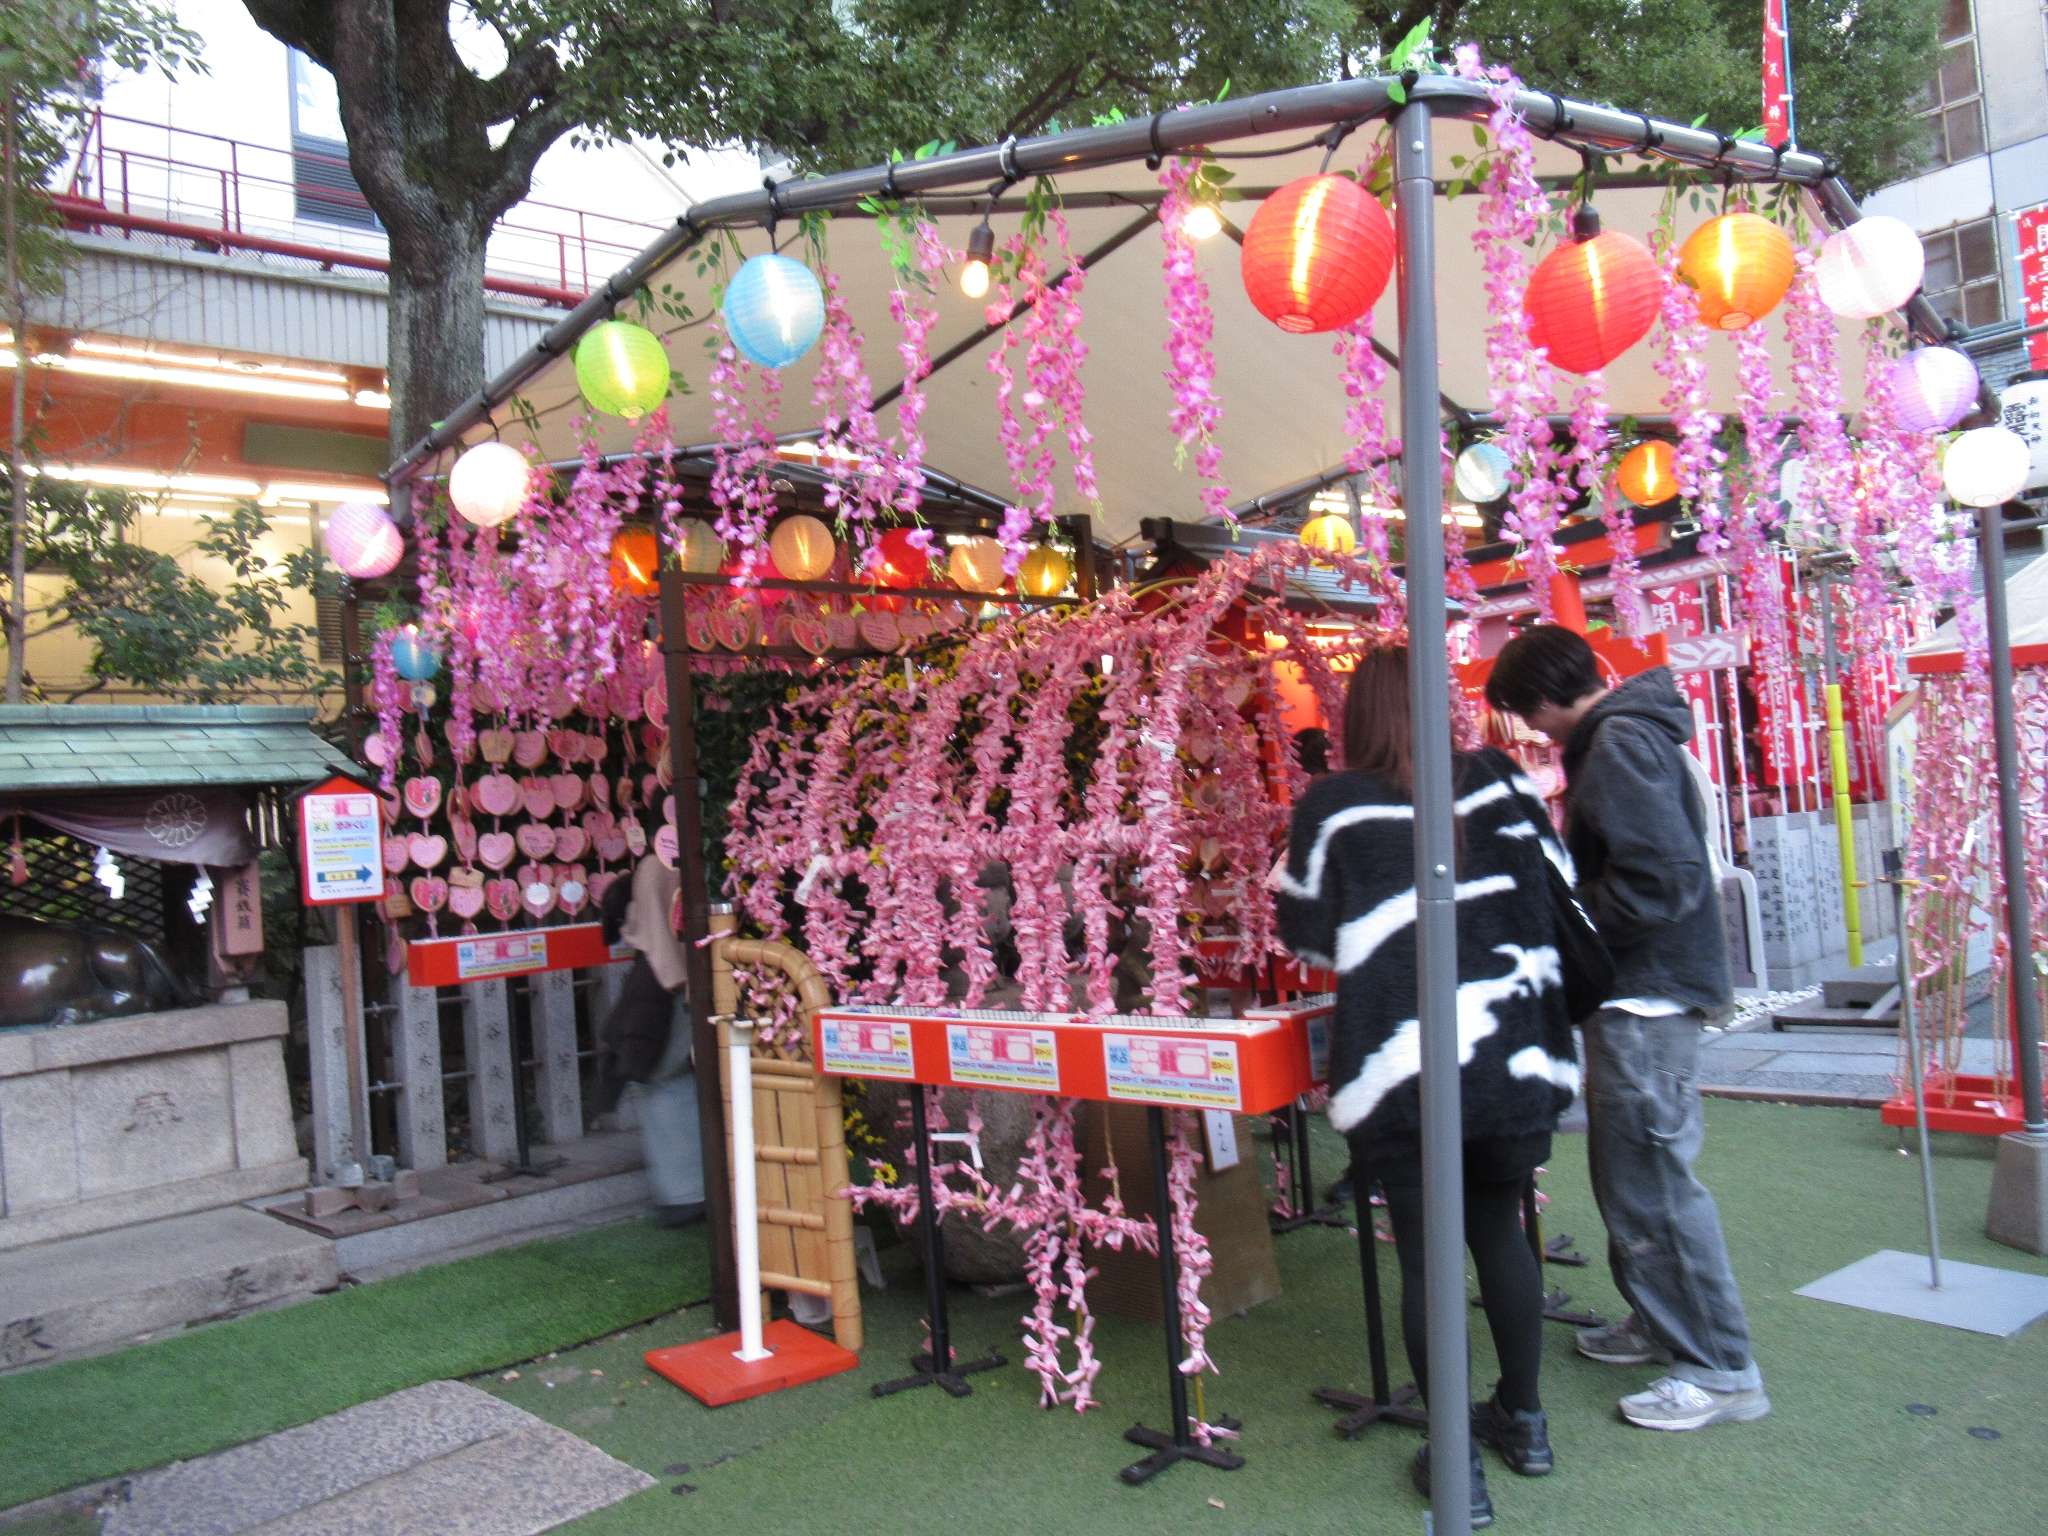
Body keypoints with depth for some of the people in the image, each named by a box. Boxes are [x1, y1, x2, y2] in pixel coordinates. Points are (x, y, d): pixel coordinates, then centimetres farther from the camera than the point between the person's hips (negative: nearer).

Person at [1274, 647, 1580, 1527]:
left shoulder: (1334, 807, -4)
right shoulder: (1496, 783, 3)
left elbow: (1306, 934, 5)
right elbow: (1552, 889, 10)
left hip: (1399, 1064, -3)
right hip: (1509, 1051, 4)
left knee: (1425, 1253, 7)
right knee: (1501, 1230, 21)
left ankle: (1456, 1463, 16)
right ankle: (1523, 1420, 35)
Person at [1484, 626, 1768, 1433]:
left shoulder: (1618, 744, -18)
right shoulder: (1624, 733, 13)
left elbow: (1663, 879, -26)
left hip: (1647, 993, -11)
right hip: (1640, 988, 11)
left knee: (1651, 1177, -2)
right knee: (1630, 1169, 19)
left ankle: (1720, 1369, 9)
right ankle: (1662, 1323, 33)